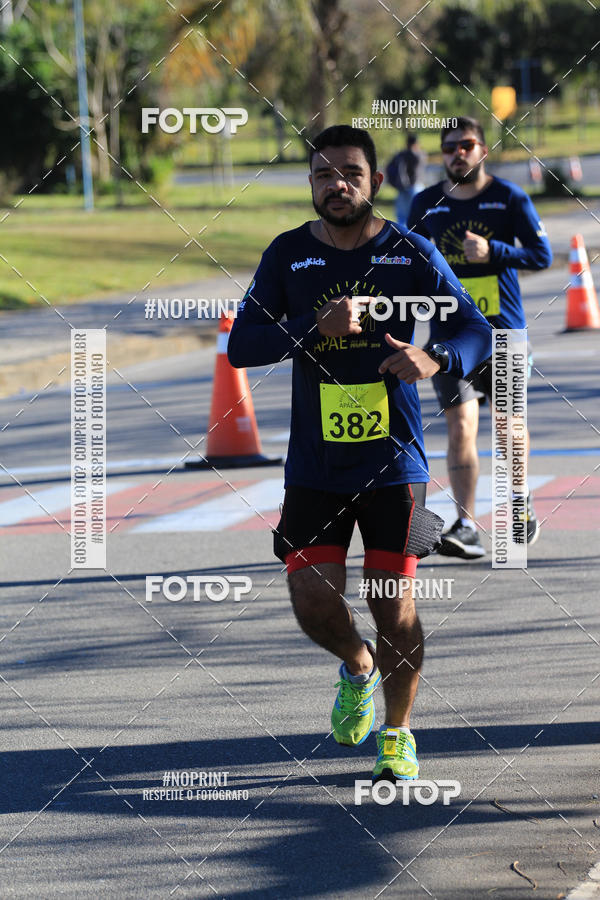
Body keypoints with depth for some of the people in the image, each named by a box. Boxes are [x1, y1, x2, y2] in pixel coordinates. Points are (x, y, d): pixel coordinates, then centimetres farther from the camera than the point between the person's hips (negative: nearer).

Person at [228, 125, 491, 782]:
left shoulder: (410, 254, -1)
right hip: (314, 463, 1)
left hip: (393, 460, -1)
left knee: (394, 605, -1)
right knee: (314, 604, -5)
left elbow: (475, 331, -1)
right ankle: (358, 667, 31)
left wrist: (434, 359, -24)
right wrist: (317, 326, -21)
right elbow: (241, 346, -5)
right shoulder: (288, 255, 1)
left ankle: (397, 733, 20)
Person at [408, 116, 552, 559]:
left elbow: (542, 254, -5)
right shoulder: (426, 205, 5)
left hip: (503, 329, -1)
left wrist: (492, 252, -20)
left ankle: (523, 504, 37)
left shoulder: (509, 198, -2)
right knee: (460, 427, -13)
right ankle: (466, 526, -16)